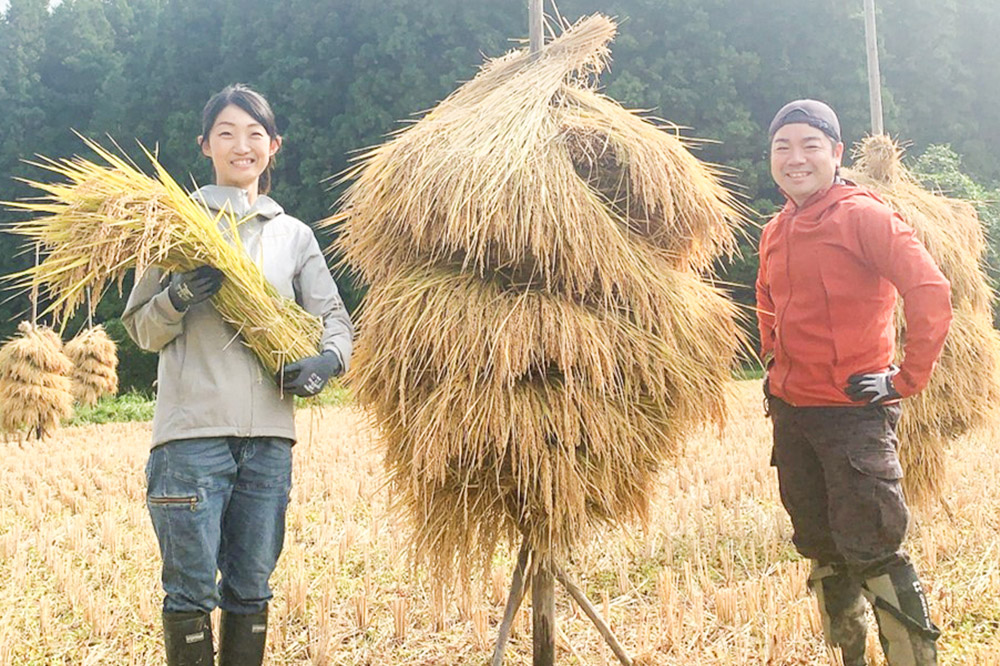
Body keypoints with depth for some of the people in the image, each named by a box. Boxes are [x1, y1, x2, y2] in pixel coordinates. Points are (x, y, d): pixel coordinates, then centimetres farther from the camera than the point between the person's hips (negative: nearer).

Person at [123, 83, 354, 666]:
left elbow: (336, 317, 15)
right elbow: (141, 329, 5)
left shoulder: (294, 234, 13)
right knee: (192, 591, -1)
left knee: (251, 589, 10)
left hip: (269, 435, 3)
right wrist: (178, 296, -15)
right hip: (192, 430, -3)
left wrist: (329, 358, -7)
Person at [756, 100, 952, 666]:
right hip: (790, 410, 7)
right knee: (822, 549, 15)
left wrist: (909, 379, -17)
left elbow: (931, 291, -20)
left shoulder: (862, 214, -11)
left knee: (871, 551, -7)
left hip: (854, 409, -7)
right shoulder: (776, 232, 11)